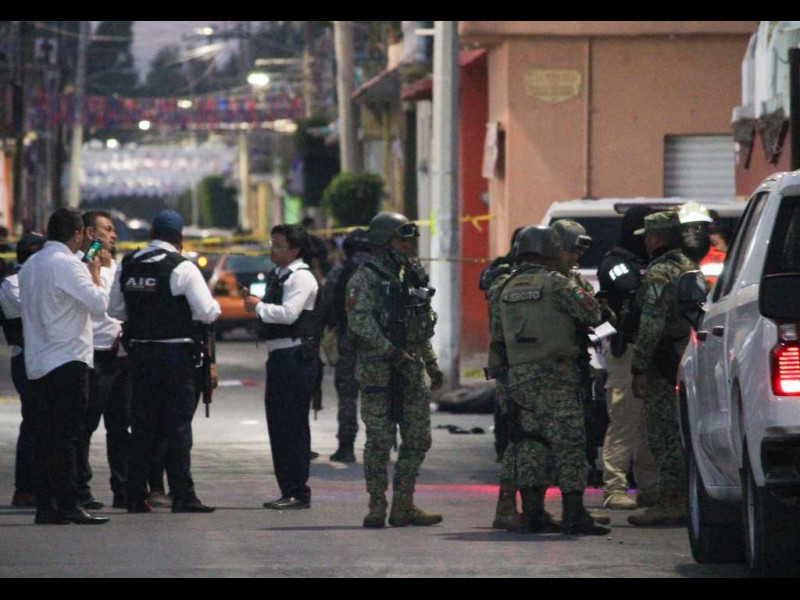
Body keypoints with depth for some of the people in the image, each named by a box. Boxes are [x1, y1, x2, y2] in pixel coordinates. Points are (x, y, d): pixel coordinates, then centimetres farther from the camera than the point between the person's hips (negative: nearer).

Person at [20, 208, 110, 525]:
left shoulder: (30, 265, 14)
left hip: (37, 364, 8)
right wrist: (95, 275, 2)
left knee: (46, 436, 7)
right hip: (67, 361, -8)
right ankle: (67, 505, -12)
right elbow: (99, 303, -14)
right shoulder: (66, 264, -12)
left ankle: (45, 507, 6)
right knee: (65, 436, -9)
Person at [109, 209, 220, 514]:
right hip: (176, 355, -5)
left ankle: (135, 496, 10)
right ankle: (183, 496, -3)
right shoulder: (183, 268, -12)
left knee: (142, 426, 9)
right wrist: (215, 305, 8)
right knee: (178, 426, -1)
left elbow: (115, 310, 12)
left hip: (140, 352, 5)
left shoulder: (128, 266, 5)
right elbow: (207, 313, -13)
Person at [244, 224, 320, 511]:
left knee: (294, 425, -8)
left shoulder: (301, 277, -10)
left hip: (296, 356, -10)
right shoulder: (277, 276, 19)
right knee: (278, 424, 11)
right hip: (278, 356, 10)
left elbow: (288, 314, -20)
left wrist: (259, 306, -10)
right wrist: (256, 306, 9)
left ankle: (298, 493, -5)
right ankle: (288, 490, 17)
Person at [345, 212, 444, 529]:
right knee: (380, 441, -4)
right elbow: (360, 321, -20)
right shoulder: (366, 278, -8)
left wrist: (432, 365, 19)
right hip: (378, 369, -7)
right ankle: (377, 507, 1)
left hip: (411, 369, 7)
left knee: (418, 439, 6)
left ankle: (403, 506, 13)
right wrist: (392, 352, -25)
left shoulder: (412, 275, 16)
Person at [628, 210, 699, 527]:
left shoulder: (660, 273, -13)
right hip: (689, 360, 9)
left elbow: (651, 325, -20)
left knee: (664, 433, -8)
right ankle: (687, 500, 14)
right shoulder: (691, 268, 16)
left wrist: (639, 369, -18)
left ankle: (668, 502, -10)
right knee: (683, 435, 12)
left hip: (665, 363, -9)